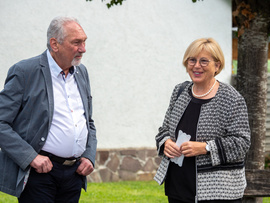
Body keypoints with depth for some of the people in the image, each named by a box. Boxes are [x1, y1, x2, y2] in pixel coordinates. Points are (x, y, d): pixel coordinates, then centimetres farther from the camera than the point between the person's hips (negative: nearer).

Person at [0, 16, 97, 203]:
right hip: (38, 173, -6)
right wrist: (31, 157, -17)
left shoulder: (81, 72, 14)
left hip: (75, 172, 6)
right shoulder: (24, 72, -7)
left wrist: (89, 157, 7)